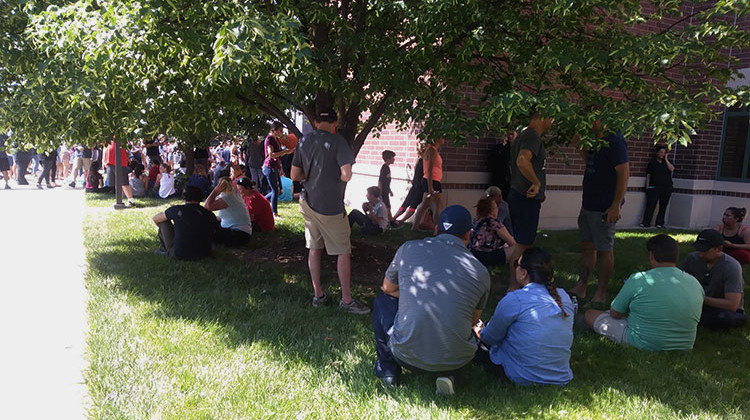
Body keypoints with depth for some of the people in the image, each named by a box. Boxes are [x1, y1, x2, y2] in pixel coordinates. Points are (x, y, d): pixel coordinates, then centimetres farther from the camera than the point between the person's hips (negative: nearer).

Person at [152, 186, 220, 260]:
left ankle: (164, 249, 28)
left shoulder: (177, 210, -4)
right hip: (203, 255, 3)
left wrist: (162, 229, 36)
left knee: (164, 221, 11)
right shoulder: (210, 215, -1)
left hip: (179, 255, -2)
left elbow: (155, 219, 13)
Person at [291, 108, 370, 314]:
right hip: (330, 206, -6)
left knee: (314, 248, 15)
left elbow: (295, 175, 7)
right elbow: (346, 175, -19)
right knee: (344, 252, 4)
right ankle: (346, 300, 9)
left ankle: (318, 294, 24)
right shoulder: (337, 141, -13)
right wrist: (333, 176, 1)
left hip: (308, 202, 6)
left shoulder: (303, 142, 5)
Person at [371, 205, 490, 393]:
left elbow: (388, 288, 16)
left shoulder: (409, 248, -1)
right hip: (456, 362, 1)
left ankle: (387, 368, 25)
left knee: (382, 301, 25)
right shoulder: (481, 272, 0)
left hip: (407, 355, -1)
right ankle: (446, 374, 12)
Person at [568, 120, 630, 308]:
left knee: (604, 250, 0)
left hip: (604, 208, -9)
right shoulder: (596, 140, 12)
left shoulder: (614, 141, -16)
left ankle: (601, 295, 10)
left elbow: (624, 173, -20)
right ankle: (581, 288, 24)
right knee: (587, 246, 14)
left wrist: (616, 206, -23)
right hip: (589, 205, 9)